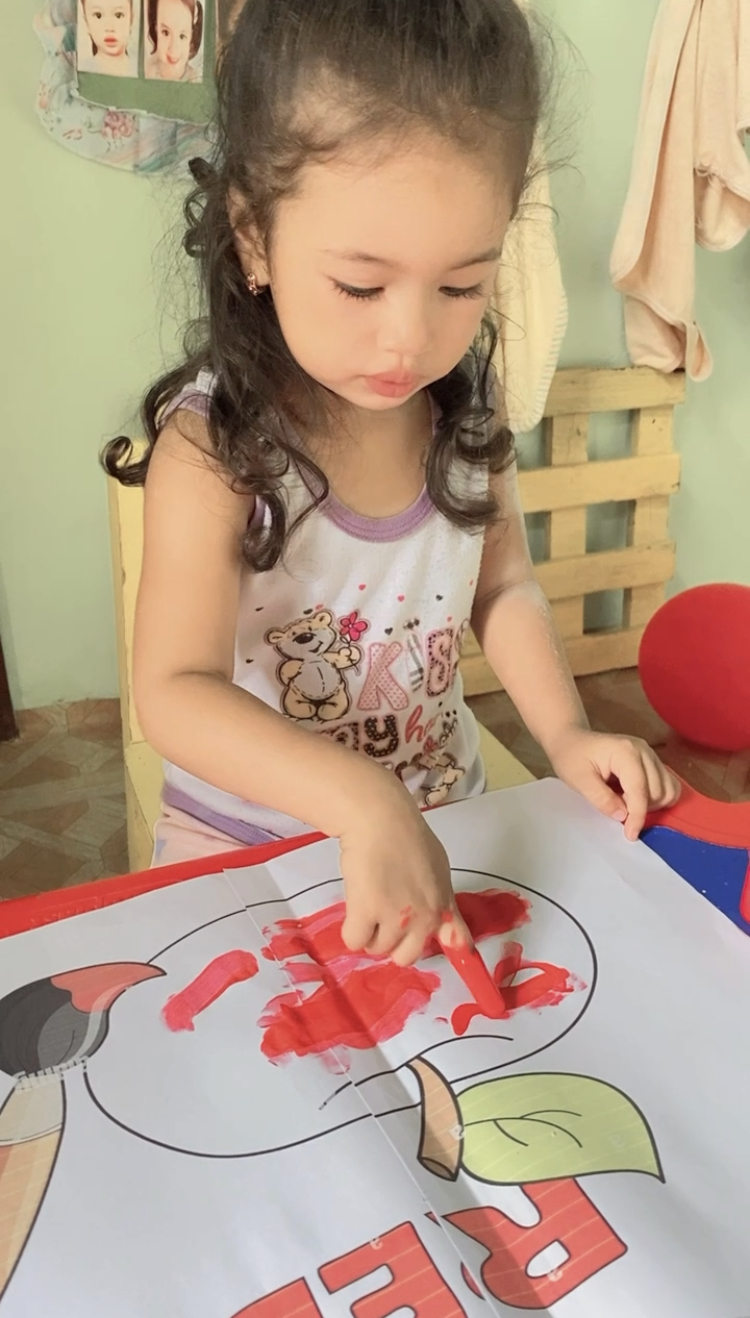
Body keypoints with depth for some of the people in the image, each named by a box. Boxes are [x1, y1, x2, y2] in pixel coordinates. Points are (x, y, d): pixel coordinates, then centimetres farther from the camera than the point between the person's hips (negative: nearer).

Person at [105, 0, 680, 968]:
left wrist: (565, 733, -11)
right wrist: (364, 805, -43)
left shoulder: (466, 411, -9)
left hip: (443, 811, 4)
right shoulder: (214, 448, -25)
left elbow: (503, 588, 3)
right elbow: (175, 695, -30)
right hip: (248, 842, -3)